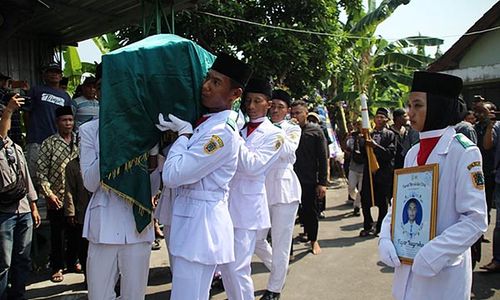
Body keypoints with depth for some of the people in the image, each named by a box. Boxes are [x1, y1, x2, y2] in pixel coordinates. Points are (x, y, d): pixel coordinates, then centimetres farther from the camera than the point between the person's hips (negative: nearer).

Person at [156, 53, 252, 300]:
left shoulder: (222, 132, -20)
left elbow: (172, 176, -22)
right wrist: (177, 129, 3)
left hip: (200, 222, -9)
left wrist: (183, 133, -11)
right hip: (188, 217, 9)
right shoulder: (204, 122, 10)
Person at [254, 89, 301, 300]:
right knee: (256, 239, 8)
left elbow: (287, 151, -15)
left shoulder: (293, 128, 4)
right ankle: (278, 270, 34)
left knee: (281, 242, 3)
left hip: (284, 189, -3)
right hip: (262, 189, 3)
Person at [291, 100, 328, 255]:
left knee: (310, 211, 12)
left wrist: (322, 182, -8)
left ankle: (313, 240, 33)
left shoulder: (316, 131, -2)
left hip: (309, 180, -1)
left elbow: (323, 159, -4)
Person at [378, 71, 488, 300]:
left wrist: (434, 253, -23)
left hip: (444, 272, -5)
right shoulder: (413, 153, 5)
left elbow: (475, 220, -16)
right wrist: (386, 239, -7)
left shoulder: (463, 151, -13)